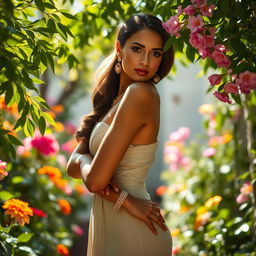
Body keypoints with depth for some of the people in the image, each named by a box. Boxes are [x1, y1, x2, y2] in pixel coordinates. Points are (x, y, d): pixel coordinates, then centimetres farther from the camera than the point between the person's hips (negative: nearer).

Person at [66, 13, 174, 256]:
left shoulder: (141, 93, -19)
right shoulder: (112, 99, 8)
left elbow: (95, 180, -23)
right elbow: (73, 165, 4)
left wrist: (85, 164, -4)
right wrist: (86, 163, -14)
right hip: (109, 229, 8)